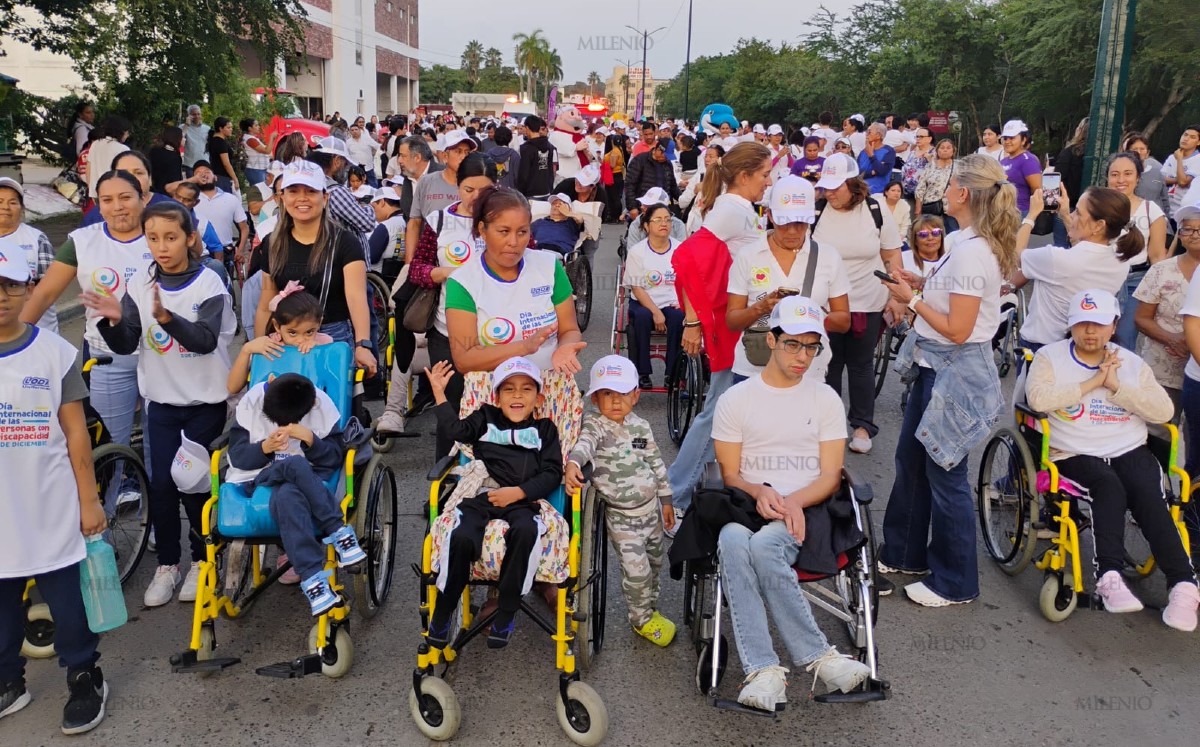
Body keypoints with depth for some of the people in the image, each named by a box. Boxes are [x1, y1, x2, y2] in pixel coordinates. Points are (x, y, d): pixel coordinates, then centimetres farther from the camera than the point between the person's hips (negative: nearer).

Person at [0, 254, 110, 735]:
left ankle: (84, 679, 24)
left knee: (68, 601, 7)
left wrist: (89, 500, -2)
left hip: (51, 508, -2)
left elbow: (76, 432, -2)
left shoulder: (54, 352, -4)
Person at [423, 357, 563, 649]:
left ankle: (506, 614, -20)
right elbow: (454, 430, 2)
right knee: (462, 538, -30)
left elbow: (552, 473, 7)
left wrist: (518, 492, -7)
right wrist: (439, 393, -3)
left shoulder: (545, 429, 17)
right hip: (480, 496, 1)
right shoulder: (486, 419, 20)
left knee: (525, 531, -35)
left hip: (522, 501, 0)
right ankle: (441, 614, -10)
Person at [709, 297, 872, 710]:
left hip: (803, 510, 0)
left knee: (763, 545, -36)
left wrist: (792, 501, -13)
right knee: (733, 542, -36)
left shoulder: (825, 398, 12)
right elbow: (730, 475, 8)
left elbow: (830, 476, 7)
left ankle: (765, 668, -30)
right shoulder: (736, 399, 11)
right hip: (746, 506, 1)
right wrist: (759, 492, -14)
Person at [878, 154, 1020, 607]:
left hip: (955, 373, -10)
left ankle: (954, 582, 20)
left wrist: (912, 300, -13)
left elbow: (957, 330, -23)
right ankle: (903, 553, 35)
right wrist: (921, 283, 5)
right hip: (936, 366, 10)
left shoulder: (972, 251, -23)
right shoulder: (966, 242, 6)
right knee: (910, 458, 19)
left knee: (944, 472, 3)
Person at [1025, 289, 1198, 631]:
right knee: (1108, 486, -32)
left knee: (1148, 495, -26)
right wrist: (1092, 382, -11)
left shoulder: (1131, 363, 14)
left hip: (1129, 451, 3)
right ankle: (1110, 577, -40)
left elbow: (1164, 411, 2)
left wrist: (1116, 386, -7)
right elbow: (1038, 398, -16)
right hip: (1074, 455, -3)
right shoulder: (1050, 356, 5)